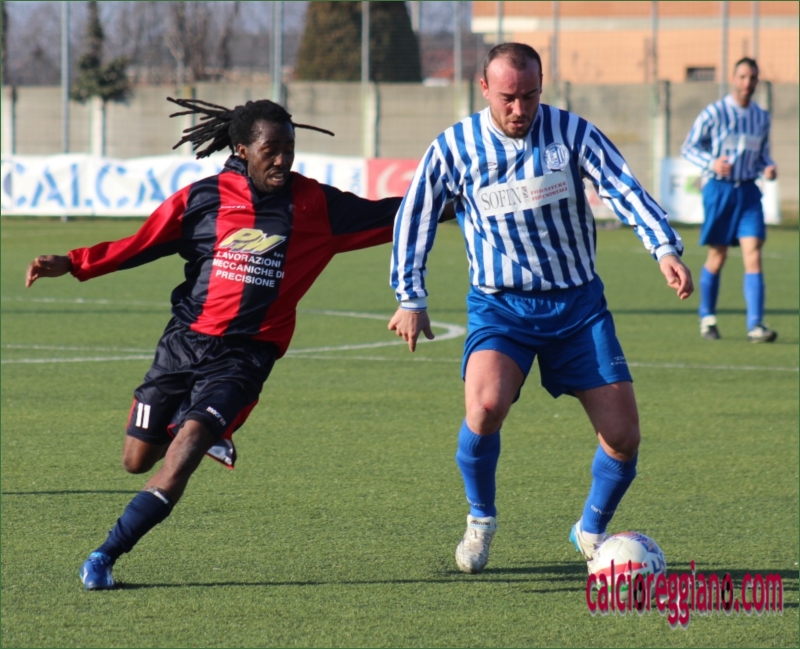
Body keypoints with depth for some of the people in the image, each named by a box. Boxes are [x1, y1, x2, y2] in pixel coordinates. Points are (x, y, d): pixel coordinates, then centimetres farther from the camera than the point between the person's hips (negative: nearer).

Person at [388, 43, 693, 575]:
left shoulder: (572, 132, -5)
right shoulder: (453, 149, -4)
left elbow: (625, 190, -11)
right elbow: (414, 218, 5)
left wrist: (665, 248, -26)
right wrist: (411, 299, 3)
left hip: (579, 303, 2)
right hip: (500, 306, -2)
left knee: (623, 436, -4)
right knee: (486, 405, -30)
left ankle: (592, 531, 25)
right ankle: (481, 519, -3)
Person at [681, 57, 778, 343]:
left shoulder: (761, 117, 8)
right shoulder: (713, 113, -5)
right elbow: (688, 147, -1)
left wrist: (769, 168, -2)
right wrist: (712, 163, -19)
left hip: (748, 191, 3)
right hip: (719, 188, -3)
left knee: (753, 257, -10)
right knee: (717, 257, 5)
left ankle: (755, 325, -14)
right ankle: (707, 318, 24)